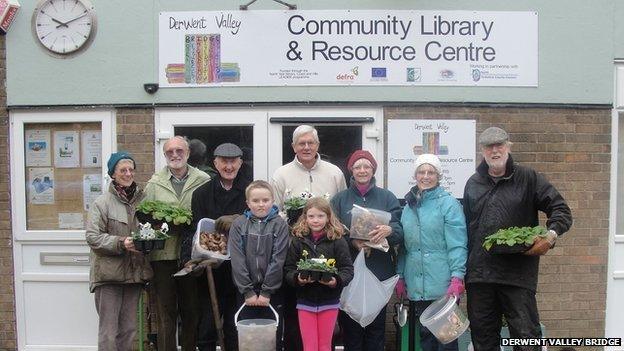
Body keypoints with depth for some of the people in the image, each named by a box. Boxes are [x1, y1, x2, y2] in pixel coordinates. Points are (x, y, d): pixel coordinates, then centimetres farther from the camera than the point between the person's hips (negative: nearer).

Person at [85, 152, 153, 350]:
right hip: (109, 274, -4)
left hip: (134, 273, 5)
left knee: (129, 330, 13)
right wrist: (121, 243, -21)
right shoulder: (102, 202, -5)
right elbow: (92, 237, -10)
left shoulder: (142, 199, 9)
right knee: (109, 331, 0)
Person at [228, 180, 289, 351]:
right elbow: (237, 260, -5)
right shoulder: (238, 225, 0)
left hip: (272, 290, -1)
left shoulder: (280, 225, -3)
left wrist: (266, 291, -12)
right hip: (245, 290, 1)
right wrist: (247, 291, -10)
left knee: (273, 336, 6)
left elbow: (278, 259, -8)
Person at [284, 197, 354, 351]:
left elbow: (348, 269, -7)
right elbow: (288, 269, -1)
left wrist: (336, 281, -25)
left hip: (329, 302, -1)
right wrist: (297, 278, -21)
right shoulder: (298, 240, -1)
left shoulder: (337, 240, -6)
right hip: (305, 301, 1)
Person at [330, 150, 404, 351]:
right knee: (351, 327, 3)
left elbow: (400, 230, -1)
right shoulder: (340, 199, 8)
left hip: (379, 273, 0)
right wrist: (352, 242, -17)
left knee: (377, 326, 4)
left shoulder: (387, 197, 7)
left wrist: (389, 230, -24)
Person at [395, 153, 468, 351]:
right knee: (425, 334, 14)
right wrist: (400, 276, 12)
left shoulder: (448, 203, -5)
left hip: (443, 285, -5)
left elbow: (457, 244, -11)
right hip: (416, 287, 5)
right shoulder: (408, 206, 12)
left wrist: (457, 277, -18)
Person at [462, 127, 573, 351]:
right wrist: (461, 270, 12)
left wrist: (551, 235, -19)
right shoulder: (473, 184, 13)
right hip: (479, 273, 4)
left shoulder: (528, 178, 2)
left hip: (518, 273, -3)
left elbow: (561, 210, 2)